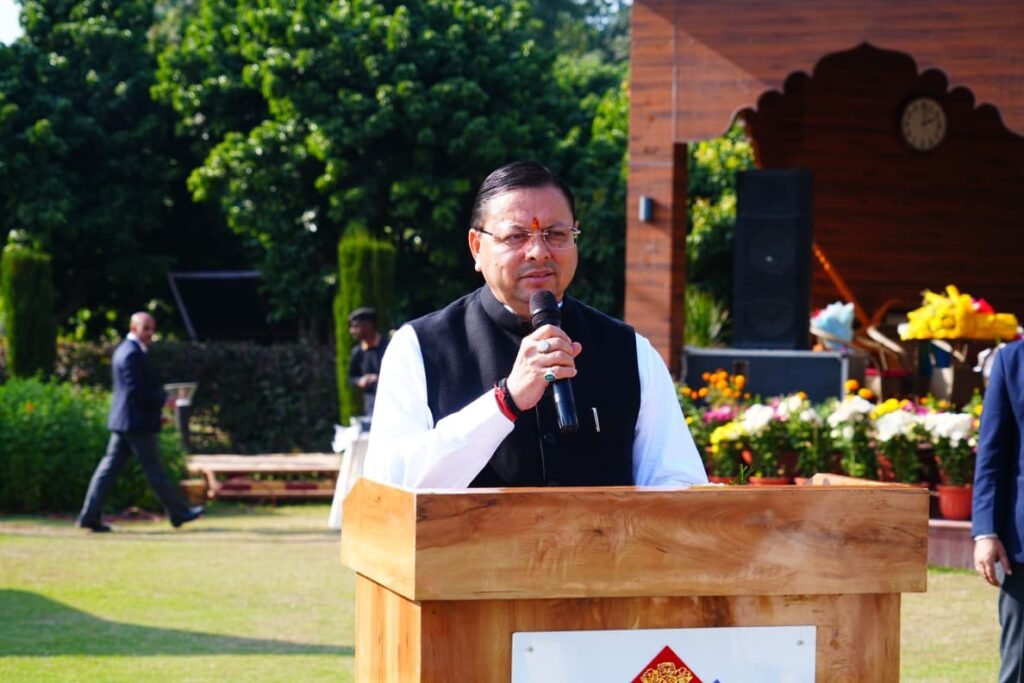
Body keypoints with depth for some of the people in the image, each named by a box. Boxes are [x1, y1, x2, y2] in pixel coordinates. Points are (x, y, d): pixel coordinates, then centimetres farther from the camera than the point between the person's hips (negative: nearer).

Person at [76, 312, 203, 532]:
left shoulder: (123, 349, 17)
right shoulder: (133, 354, -17)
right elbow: (136, 391, -22)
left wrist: (158, 403, 19)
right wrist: (163, 400, -15)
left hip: (122, 421, 10)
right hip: (137, 423, -10)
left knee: (110, 466, 6)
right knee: (154, 470, 0)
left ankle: (90, 515, 4)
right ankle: (178, 512, 11)